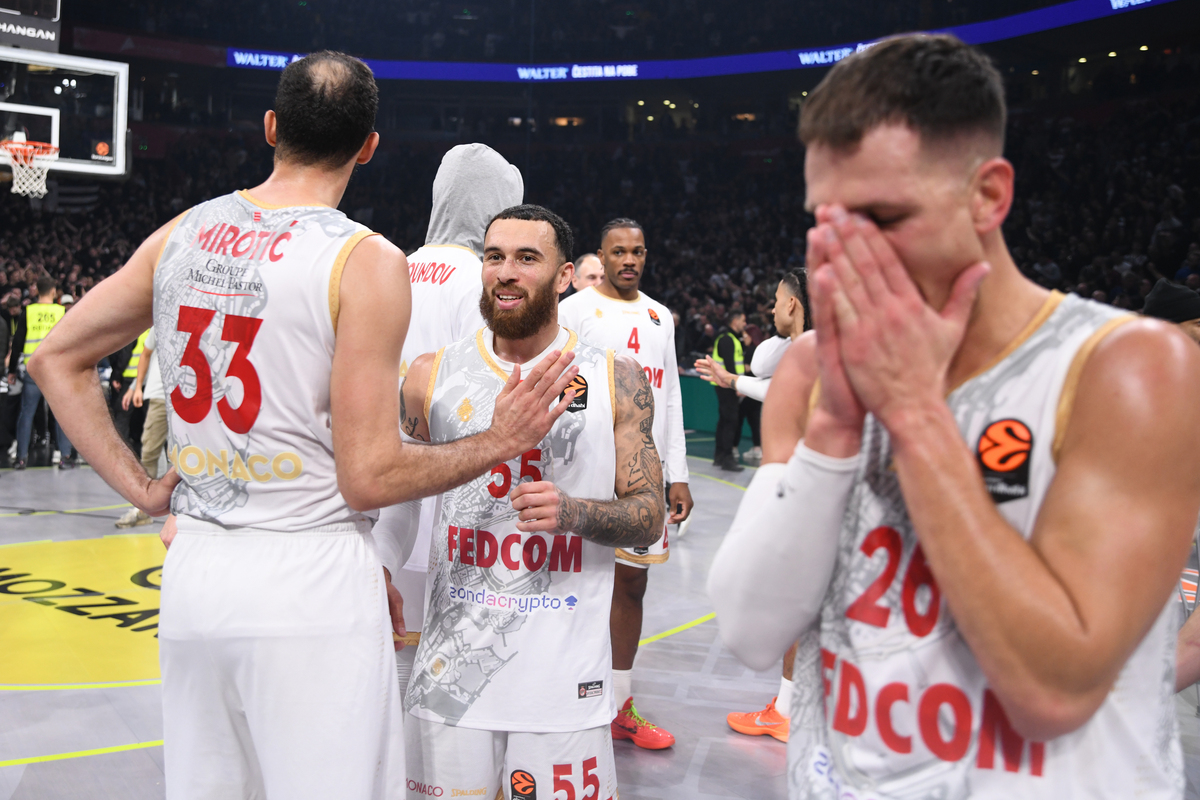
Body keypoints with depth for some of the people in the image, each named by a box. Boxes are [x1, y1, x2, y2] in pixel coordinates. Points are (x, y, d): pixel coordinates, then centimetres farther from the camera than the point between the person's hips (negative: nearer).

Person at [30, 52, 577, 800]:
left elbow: (56, 358, 13)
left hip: (194, 571, 6)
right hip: (310, 579, -6)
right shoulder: (367, 262, -12)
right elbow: (371, 477, -14)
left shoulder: (181, 234, 5)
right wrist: (496, 444, -3)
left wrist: (141, 487, 12)